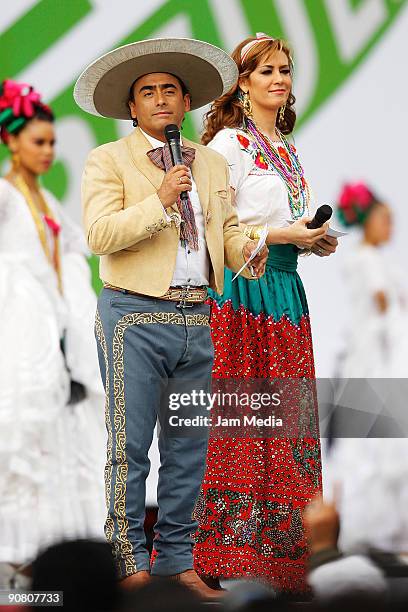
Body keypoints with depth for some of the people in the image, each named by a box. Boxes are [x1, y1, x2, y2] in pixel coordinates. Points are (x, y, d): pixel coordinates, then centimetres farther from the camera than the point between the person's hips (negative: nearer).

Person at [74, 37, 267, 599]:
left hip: (198, 319, 5)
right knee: (130, 446, -5)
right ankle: (130, 563, 0)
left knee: (190, 447, 7)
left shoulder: (213, 164, 19)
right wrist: (159, 201, -19)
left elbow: (228, 228, 21)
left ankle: (177, 561, 14)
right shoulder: (109, 161, 2)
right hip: (135, 316, -5)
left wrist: (246, 250, -1)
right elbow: (99, 235, -10)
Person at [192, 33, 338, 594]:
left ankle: (277, 544, 9)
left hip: (284, 288, 8)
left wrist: (315, 241, 6)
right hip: (242, 290, -8)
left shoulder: (286, 149, 18)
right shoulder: (229, 143, -6)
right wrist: (284, 234, -14)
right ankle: (229, 550, -5)